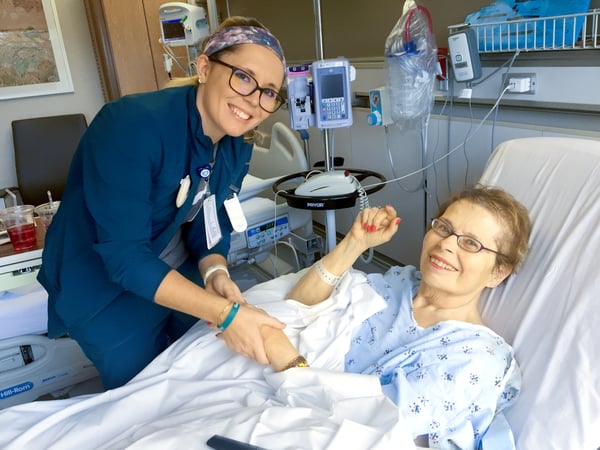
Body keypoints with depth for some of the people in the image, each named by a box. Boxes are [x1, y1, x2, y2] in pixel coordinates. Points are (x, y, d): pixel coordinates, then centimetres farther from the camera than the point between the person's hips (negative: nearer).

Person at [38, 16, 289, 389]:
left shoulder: (237, 146, -9)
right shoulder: (133, 125, -31)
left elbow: (210, 225, -3)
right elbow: (124, 256, -34)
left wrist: (215, 273, -26)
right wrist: (225, 312, -40)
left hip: (179, 275, 6)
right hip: (107, 289, -6)